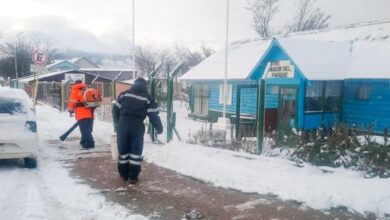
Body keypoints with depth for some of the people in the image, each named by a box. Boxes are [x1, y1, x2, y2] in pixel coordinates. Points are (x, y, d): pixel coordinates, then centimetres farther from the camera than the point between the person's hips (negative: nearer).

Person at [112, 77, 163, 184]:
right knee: (136, 151, 7)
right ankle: (133, 176, 7)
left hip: (123, 124, 2)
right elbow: (153, 115, 1)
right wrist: (159, 128, 13)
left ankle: (124, 174, 24)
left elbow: (115, 110, 11)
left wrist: (117, 124, 23)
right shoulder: (147, 98, 6)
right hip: (137, 126, -2)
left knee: (123, 150, 14)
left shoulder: (124, 94, 12)